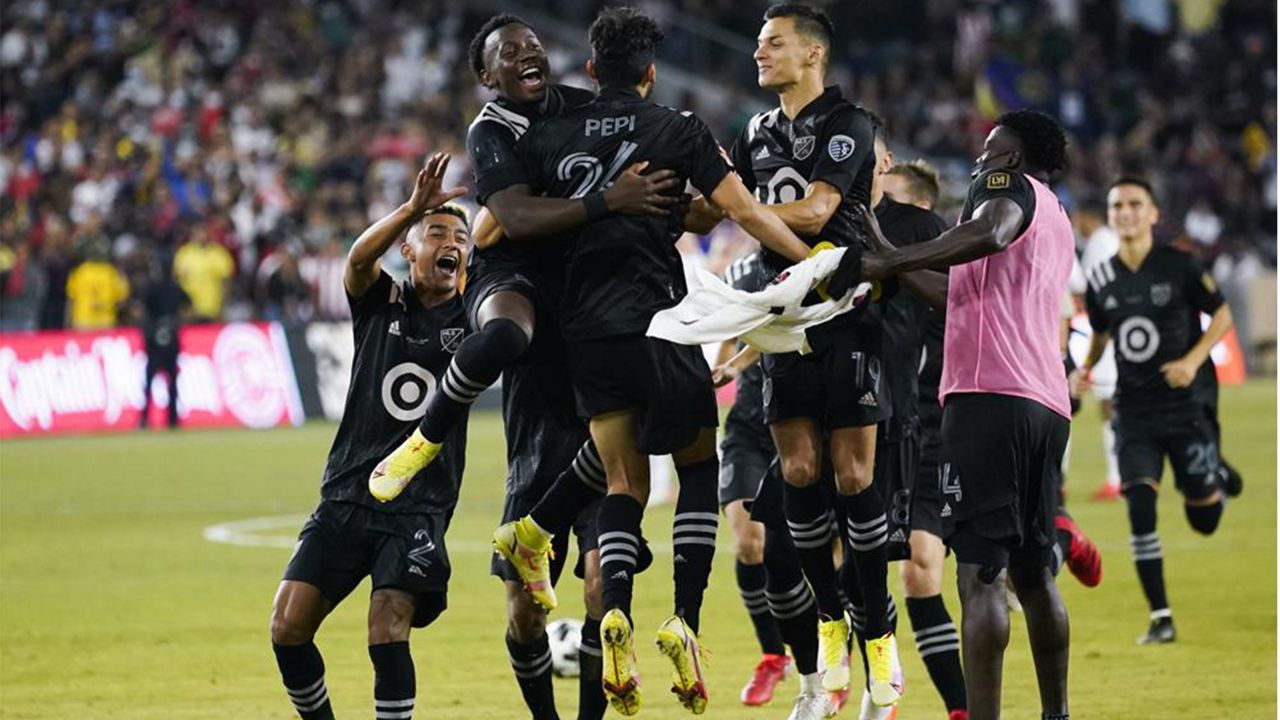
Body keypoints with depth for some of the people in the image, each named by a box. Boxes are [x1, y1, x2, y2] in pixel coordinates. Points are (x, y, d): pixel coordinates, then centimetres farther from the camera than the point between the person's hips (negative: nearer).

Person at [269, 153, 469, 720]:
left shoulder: (471, 318, 6)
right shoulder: (381, 302, 6)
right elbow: (359, 258, -16)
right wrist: (414, 208, -33)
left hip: (419, 508, -2)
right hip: (346, 497, 2)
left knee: (387, 627, -19)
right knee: (288, 627, -5)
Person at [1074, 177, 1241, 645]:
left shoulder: (1178, 266, -8)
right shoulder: (1101, 281, 2)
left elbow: (1221, 315, 0)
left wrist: (1193, 360, -14)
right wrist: (1085, 368, 0)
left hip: (1188, 402, -2)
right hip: (1134, 409, 2)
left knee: (1203, 519, 2)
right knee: (1139, 509, -12)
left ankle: (1216, 480, 41)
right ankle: (1160, 618, -4)